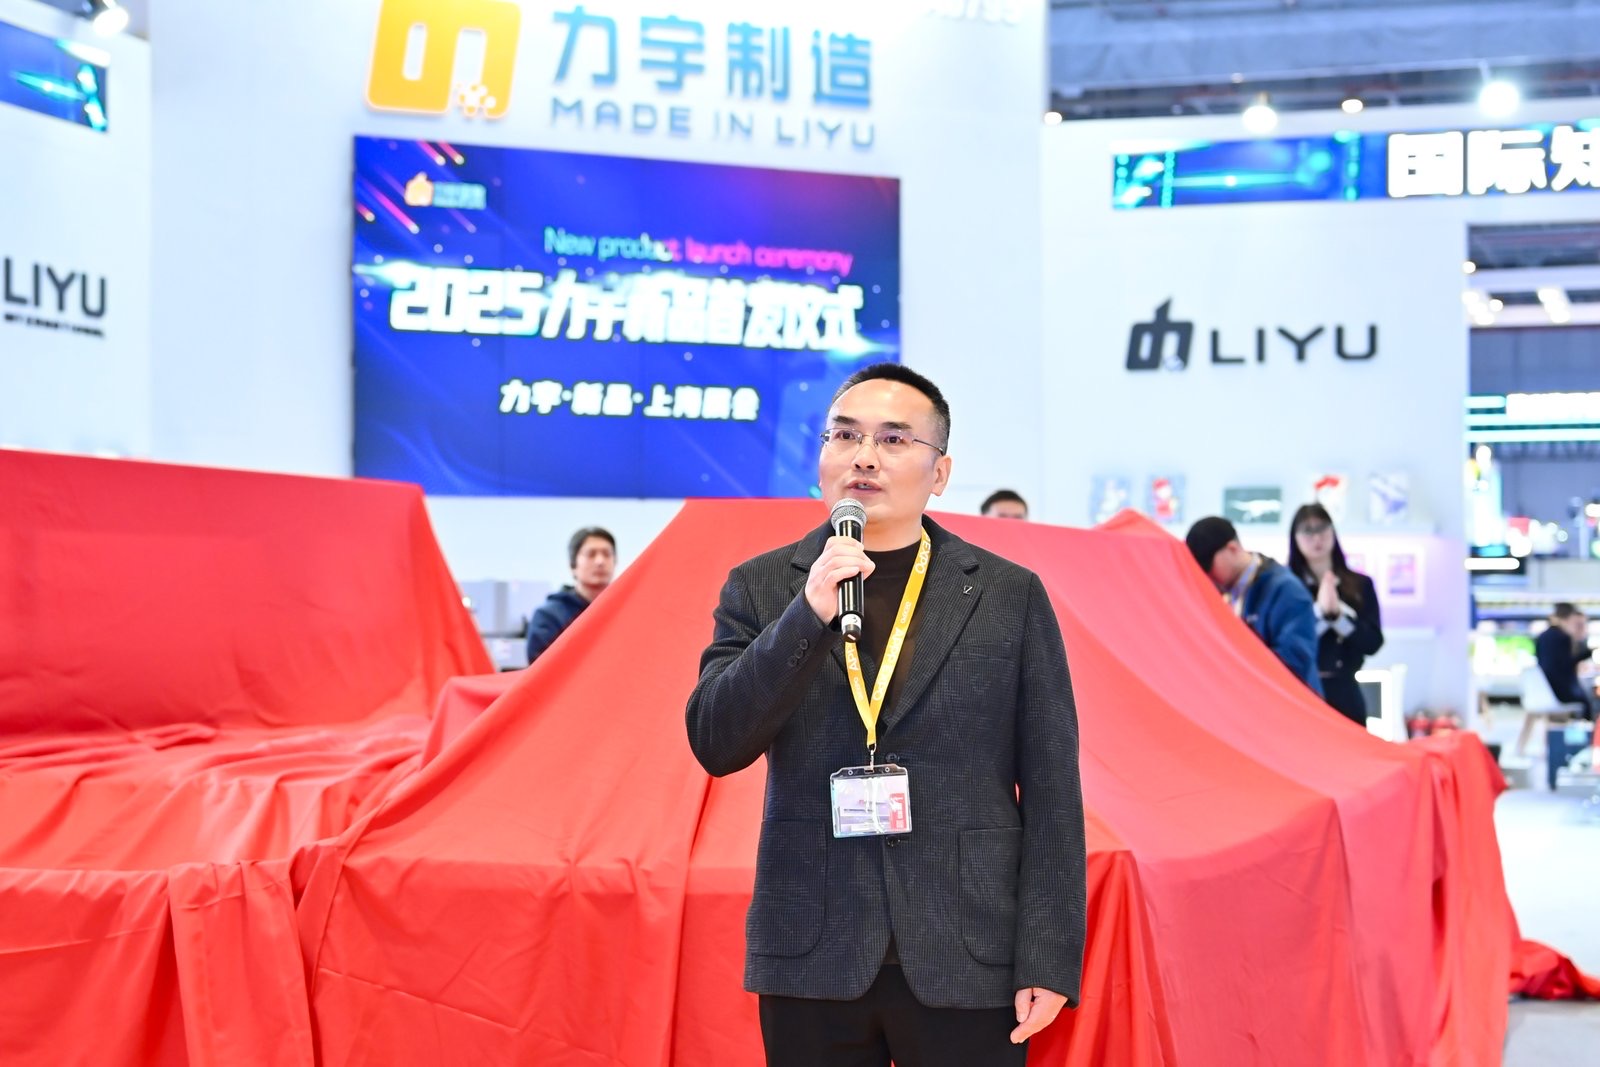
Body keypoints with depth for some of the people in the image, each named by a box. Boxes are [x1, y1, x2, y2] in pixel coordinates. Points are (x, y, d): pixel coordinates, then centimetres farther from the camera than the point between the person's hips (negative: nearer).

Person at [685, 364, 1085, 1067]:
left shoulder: (1011, 596, 2)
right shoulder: (760, 588, 6)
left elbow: (1050, 792, 1)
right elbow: (715, 745, -6)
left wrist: (1050, 958, -5)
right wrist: (808, 614, -16)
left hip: (966, 960, -1)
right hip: (812, 958, 1)